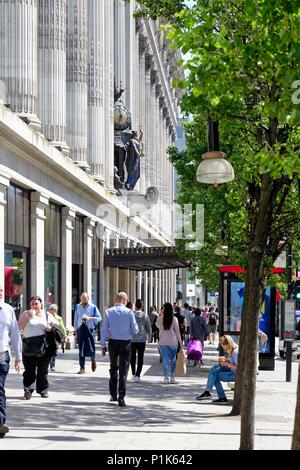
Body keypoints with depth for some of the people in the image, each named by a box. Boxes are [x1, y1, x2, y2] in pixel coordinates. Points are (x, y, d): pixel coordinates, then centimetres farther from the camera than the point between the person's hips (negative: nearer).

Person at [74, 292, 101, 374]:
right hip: (80, 330, 2)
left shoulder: (93, 307, -2)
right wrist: (76, 330, 11)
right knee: (81, 349, 3)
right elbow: (75, 319, 13)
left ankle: (93, 361, 29)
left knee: (90, 348, -2)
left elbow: (99, 318, 0)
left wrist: (90, 318, -15)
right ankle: (82, 367, 9)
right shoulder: (77, 307, 7)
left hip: (89, 329, -2)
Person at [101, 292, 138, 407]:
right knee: (123, 371, 0)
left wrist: (103, 345, 4)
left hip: (112, 342, 2)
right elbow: (135, 330, -2)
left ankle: (113, 395, 26)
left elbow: (104, 330, -2)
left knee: (113, 368, 20)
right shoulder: (129, 312, -8)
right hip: (125, 343, -2)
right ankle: (121, 397, -8)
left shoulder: (109, 312, -3)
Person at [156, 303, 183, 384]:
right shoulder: (174, 319, -4)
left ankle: (166, 378, -5)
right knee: (173, 359, 11)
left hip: (163, 342, 0)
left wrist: (160, 315, 15)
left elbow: (157, 325, 19)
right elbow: (177, 331, -2)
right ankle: (172, 377, 12)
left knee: (165, 359, 2)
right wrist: (180, 342, 5)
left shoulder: (160, 318, -3)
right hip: (173, 341, 0)